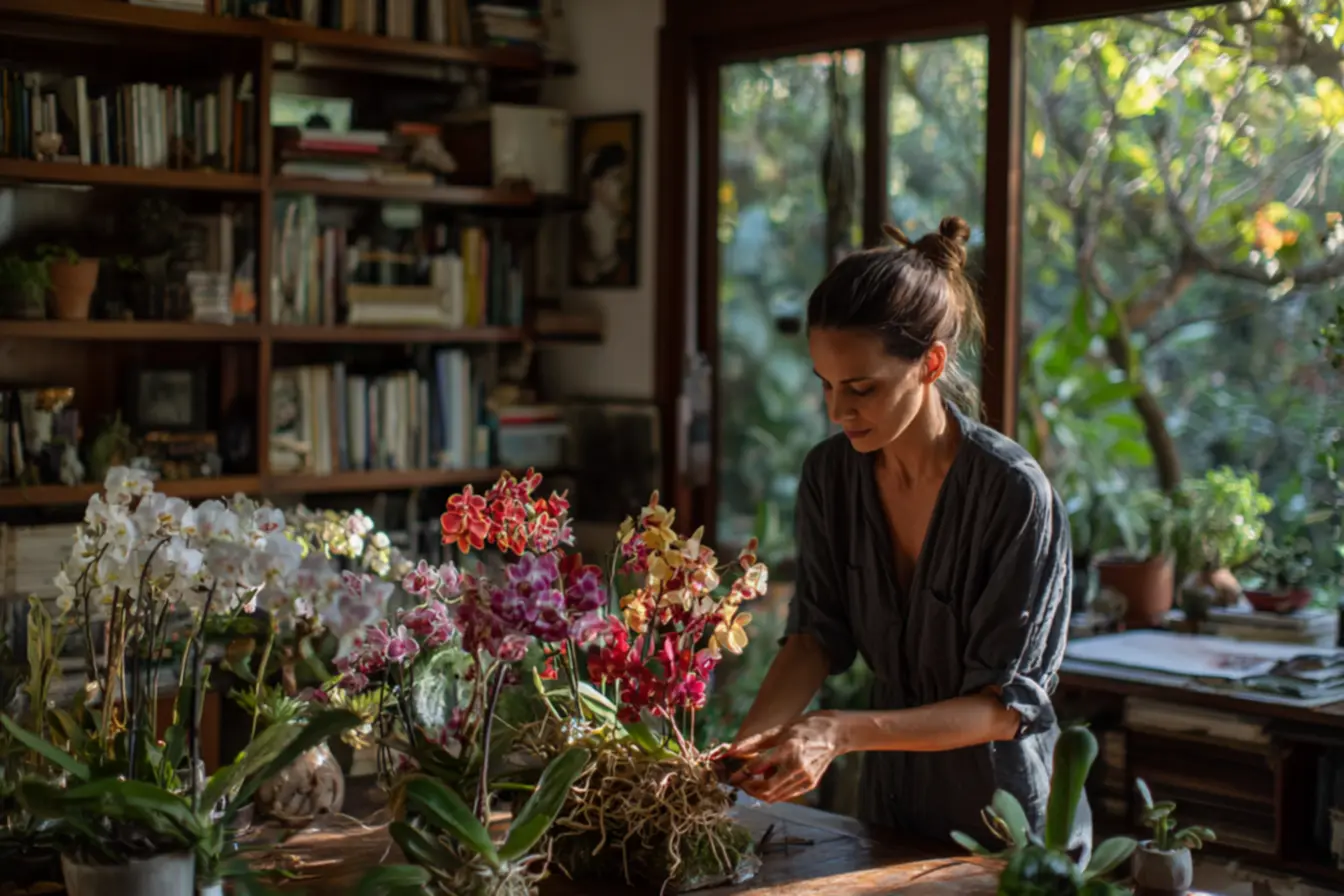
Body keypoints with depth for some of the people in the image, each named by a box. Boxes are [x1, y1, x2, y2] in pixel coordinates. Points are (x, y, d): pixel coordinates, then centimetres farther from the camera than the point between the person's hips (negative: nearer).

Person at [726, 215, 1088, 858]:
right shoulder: (831, 474, -8)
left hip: (1009, 829, -5)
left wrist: (844, 733, -34)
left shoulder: (1013, 492, -25)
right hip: (891, 805, 5)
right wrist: (748, 744, -25)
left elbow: (1005, 707, -23)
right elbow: (817, 636, -7)